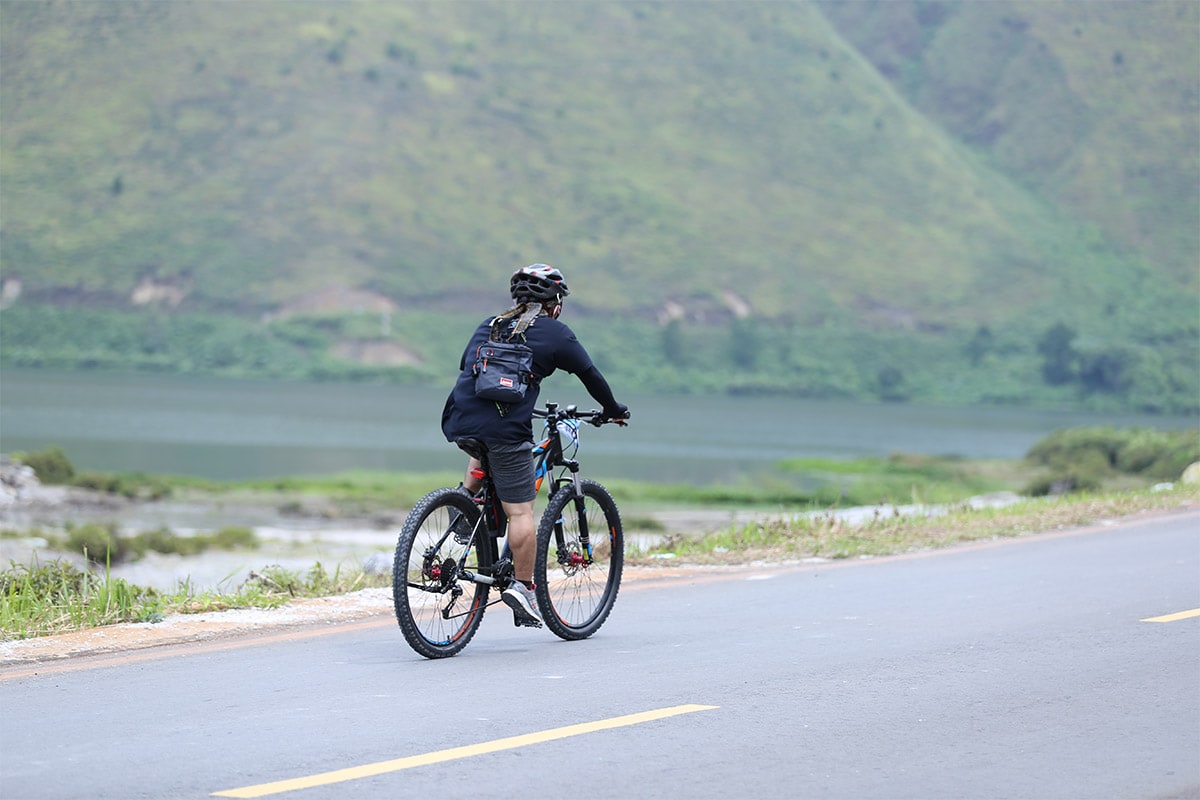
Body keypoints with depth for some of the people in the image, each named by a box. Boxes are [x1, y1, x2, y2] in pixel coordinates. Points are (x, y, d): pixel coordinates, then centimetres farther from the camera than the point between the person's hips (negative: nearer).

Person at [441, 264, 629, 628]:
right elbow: (590, 375, 16)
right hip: (505, 427, -5)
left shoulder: (488, 326, 23)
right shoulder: (555, 333, 8)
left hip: (459, 420, 5)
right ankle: (523, 588, -2)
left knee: (485, 449, 40)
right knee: (520, 511, 0)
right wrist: (614, 410, 33)